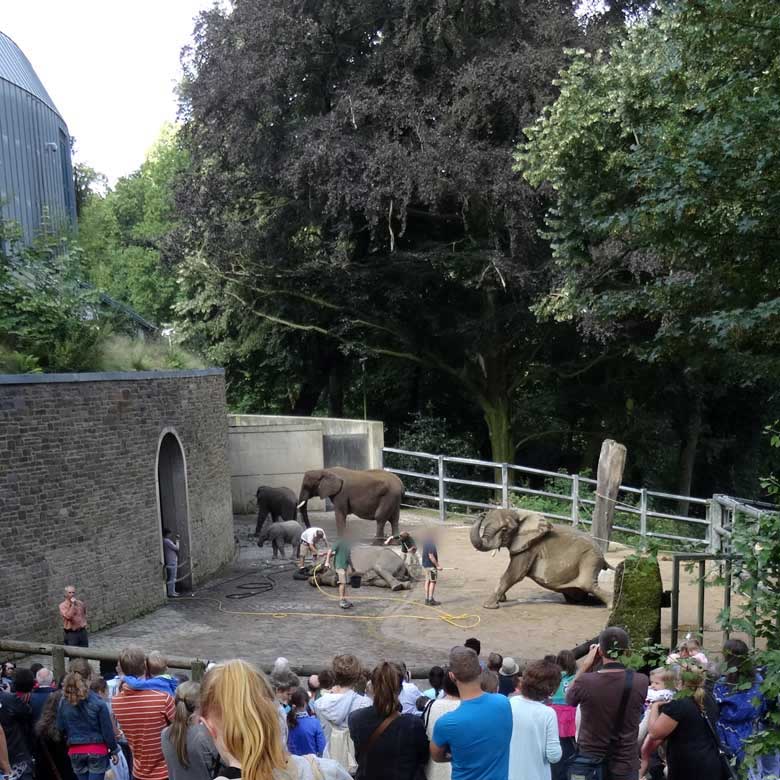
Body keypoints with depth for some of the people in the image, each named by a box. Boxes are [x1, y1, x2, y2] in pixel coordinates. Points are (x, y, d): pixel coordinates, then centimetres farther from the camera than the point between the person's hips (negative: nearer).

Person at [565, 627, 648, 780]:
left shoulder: (584, 682, -18)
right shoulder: (641, 682, -13)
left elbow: (569, 699, 4)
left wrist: (585, 665, 3)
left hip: (590, 762, -1)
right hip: (625, 765, 1)